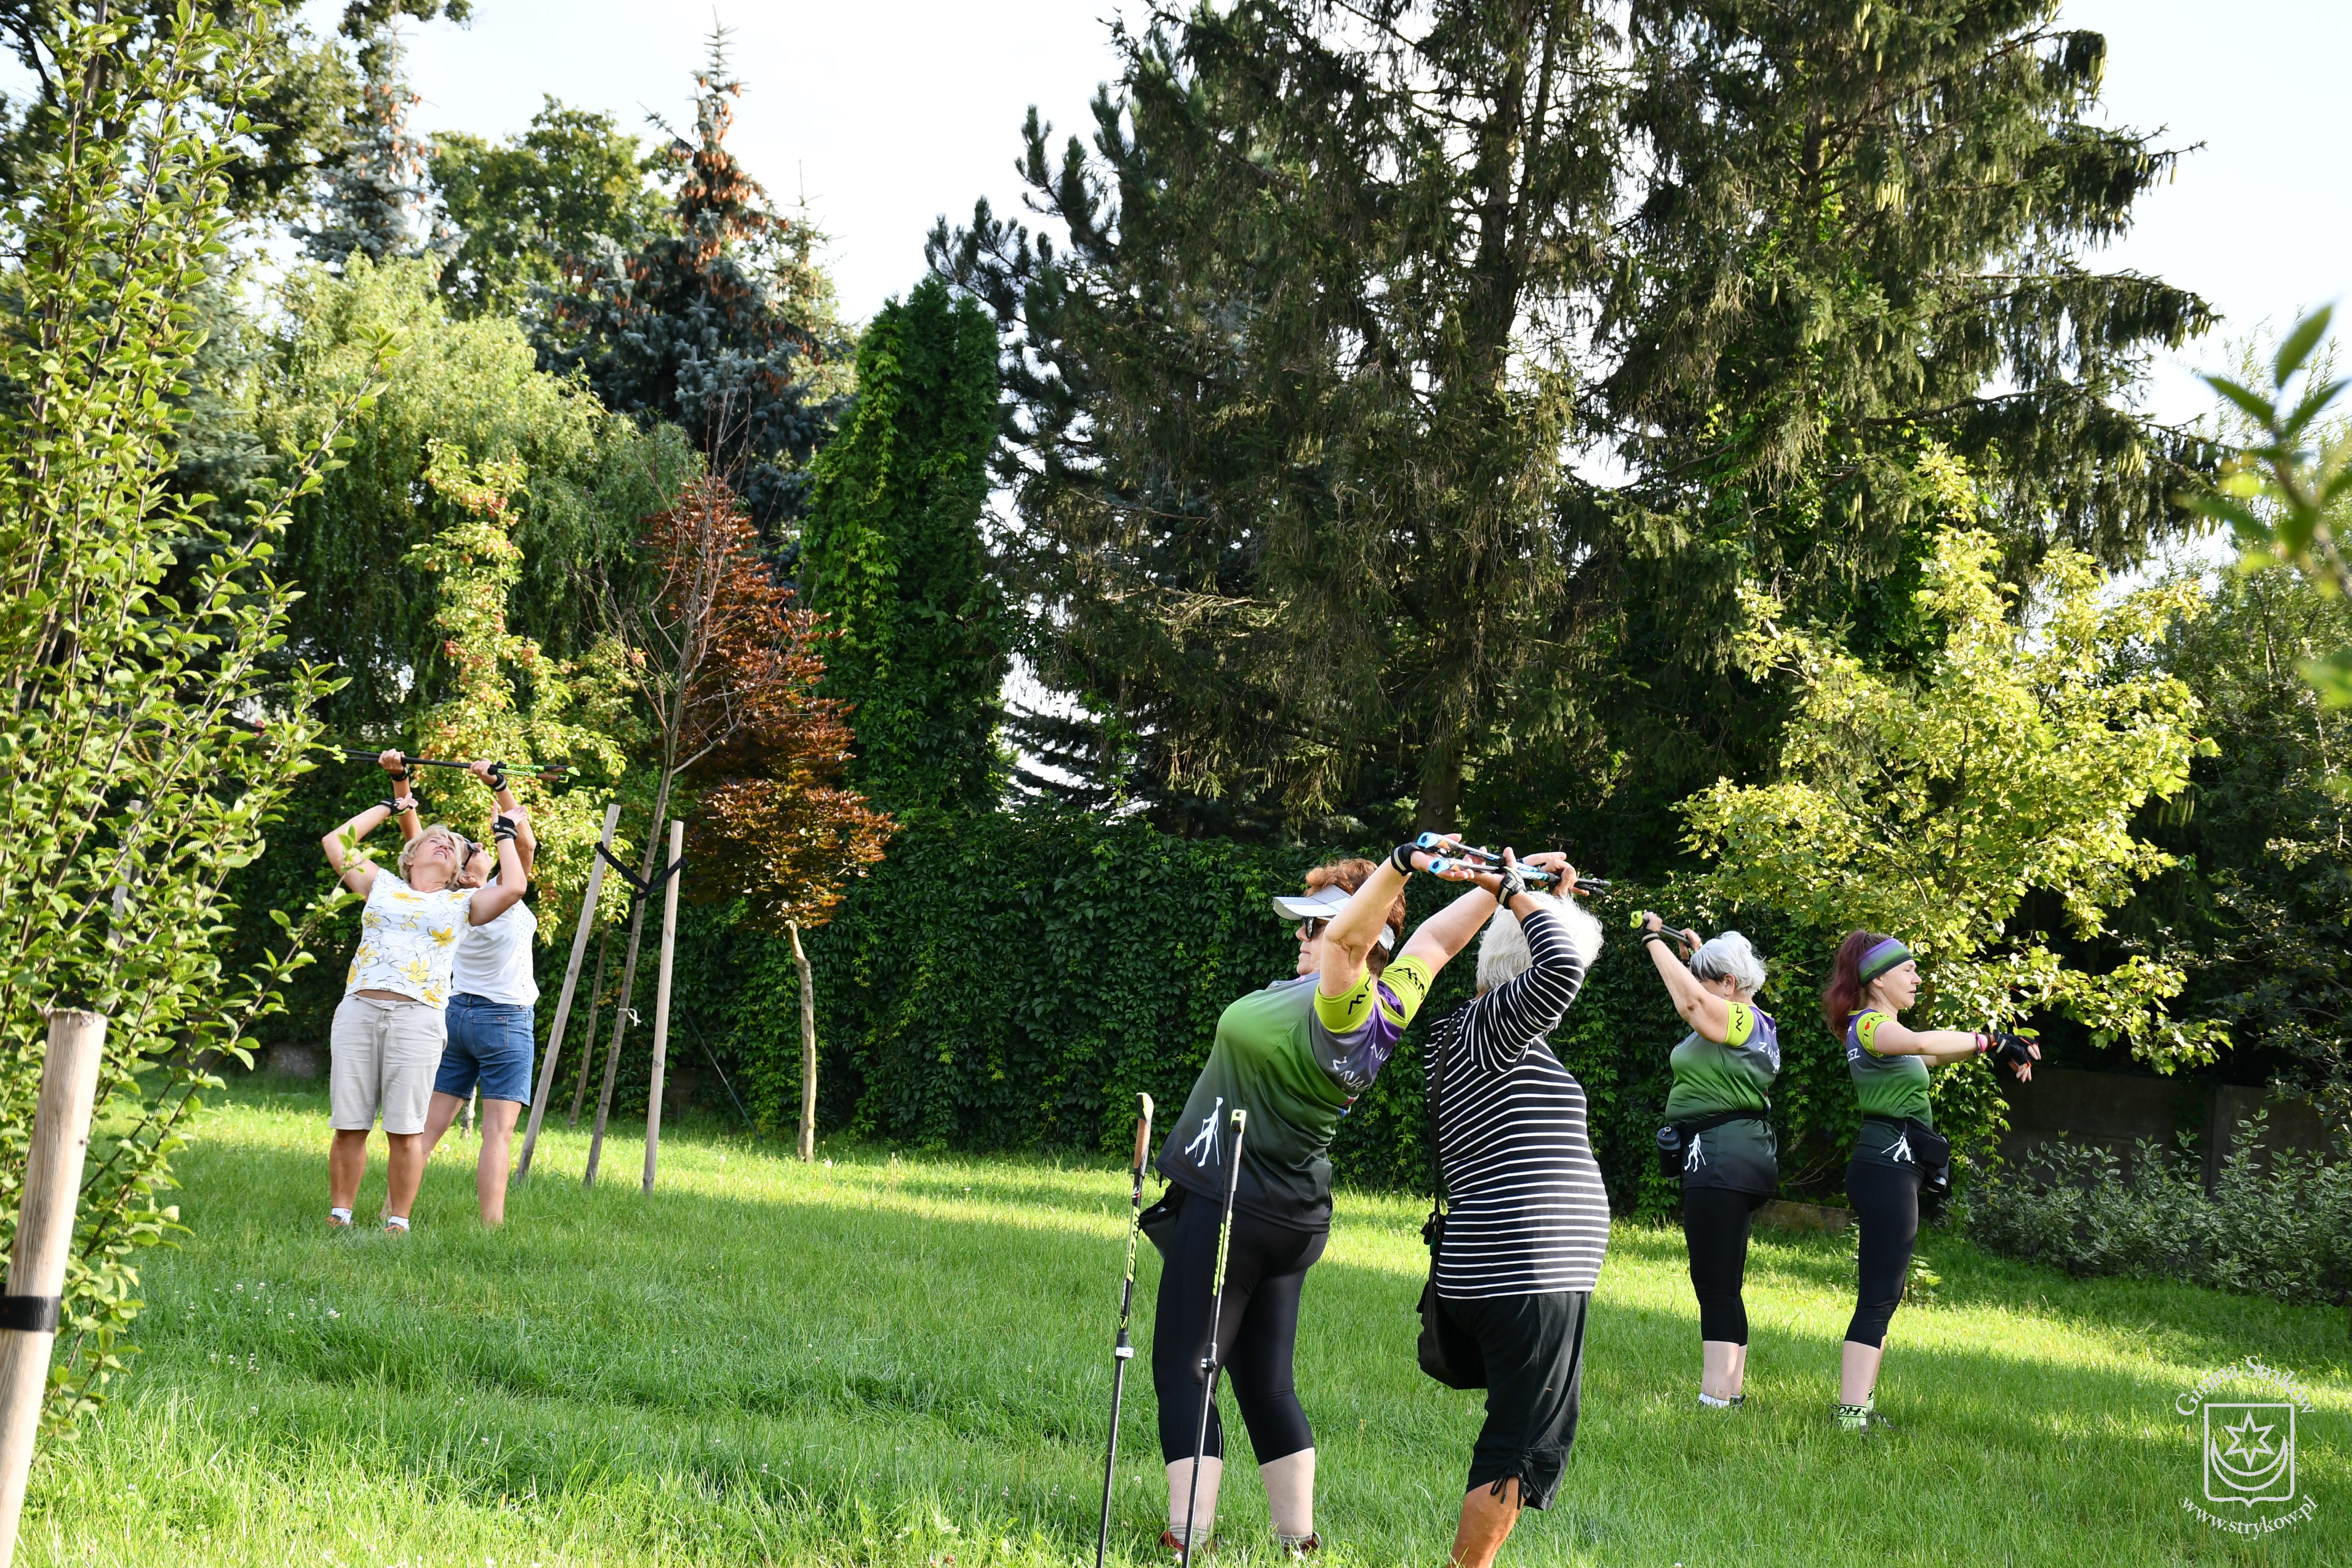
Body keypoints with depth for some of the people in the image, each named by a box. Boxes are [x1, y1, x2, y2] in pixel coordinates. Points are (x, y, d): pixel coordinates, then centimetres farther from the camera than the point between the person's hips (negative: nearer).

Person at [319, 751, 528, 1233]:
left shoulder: (462, 903, 15)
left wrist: (504, 835, 14)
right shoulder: (381, 885, 20)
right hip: (358, 1011, 2)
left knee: (405, 1129, -4)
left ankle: (398, 1221, 4)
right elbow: (335, 843, 20)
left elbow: (513, 888, 0)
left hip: (416, 1017, -1)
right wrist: (391, 806, 27)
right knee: (349, 1125, 1)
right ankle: (338, 1216, 9)